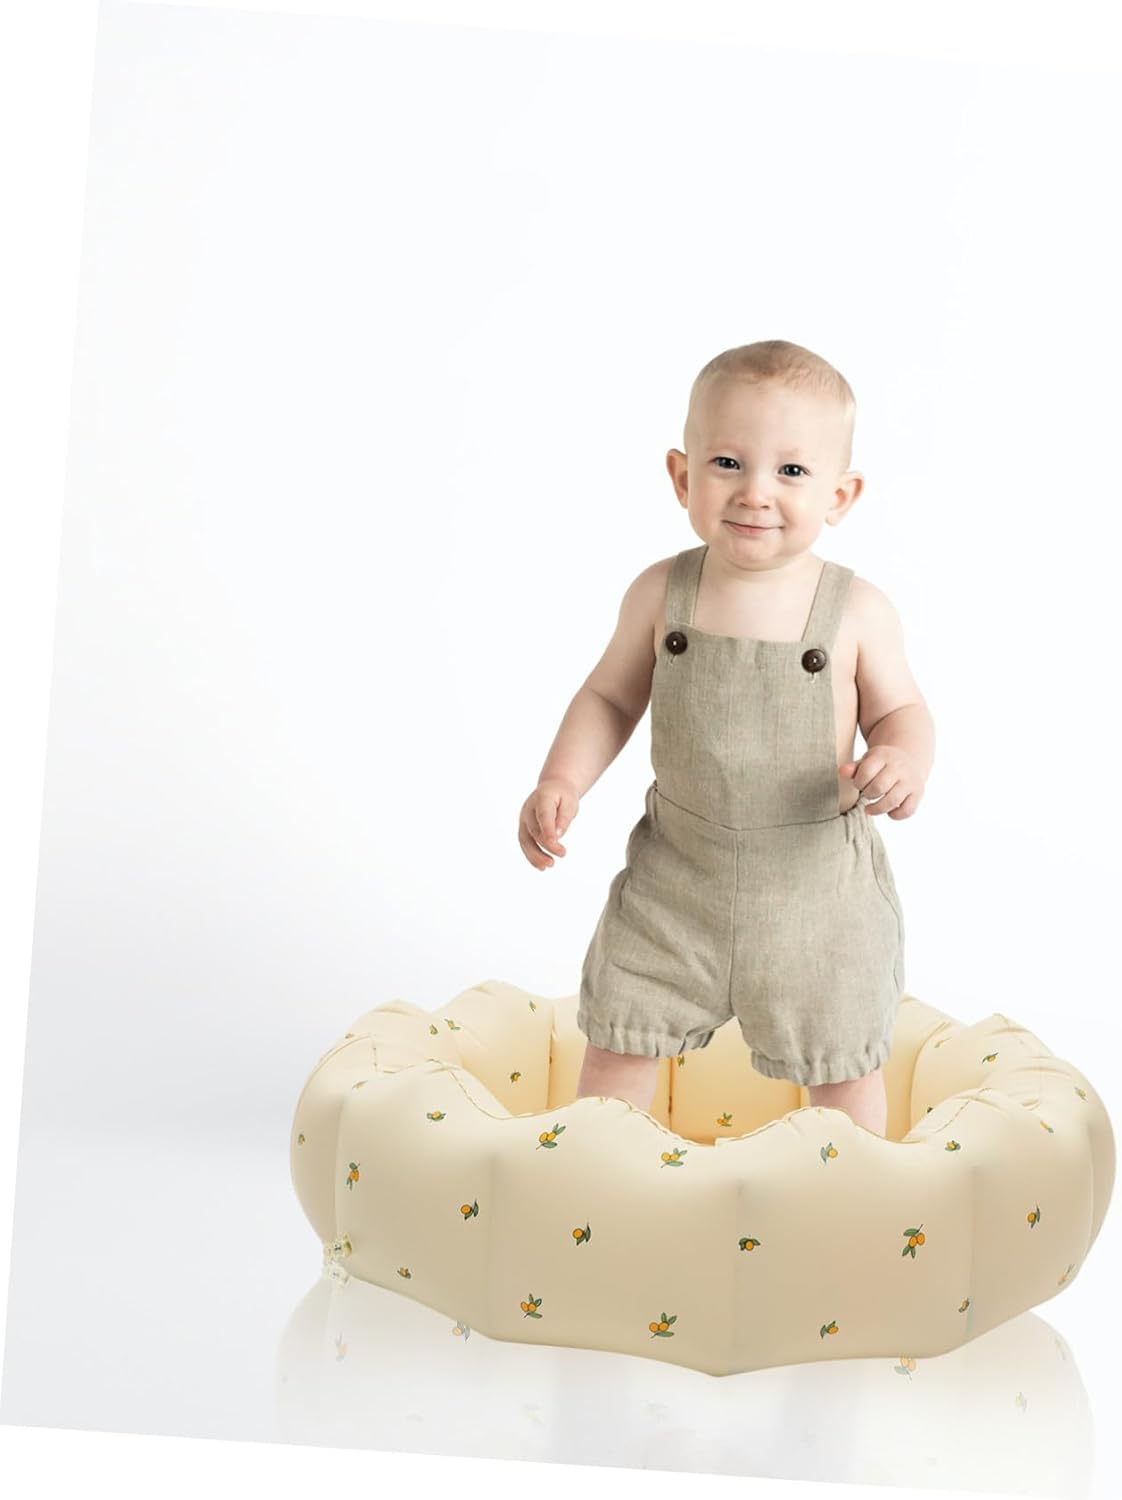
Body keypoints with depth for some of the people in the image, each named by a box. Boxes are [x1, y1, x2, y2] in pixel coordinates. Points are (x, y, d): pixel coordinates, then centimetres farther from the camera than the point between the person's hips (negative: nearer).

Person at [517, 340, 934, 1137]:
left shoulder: (858, 611, -13)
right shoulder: (662, 594, -9)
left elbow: (901, 710, -1)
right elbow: (610, 697, 4)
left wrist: (906, 761, -23)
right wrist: (561, 783, -9)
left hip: (817, 881, -1)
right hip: (676, 874, 2)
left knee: (842, 1061, 14)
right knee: (619, 1036, 11)